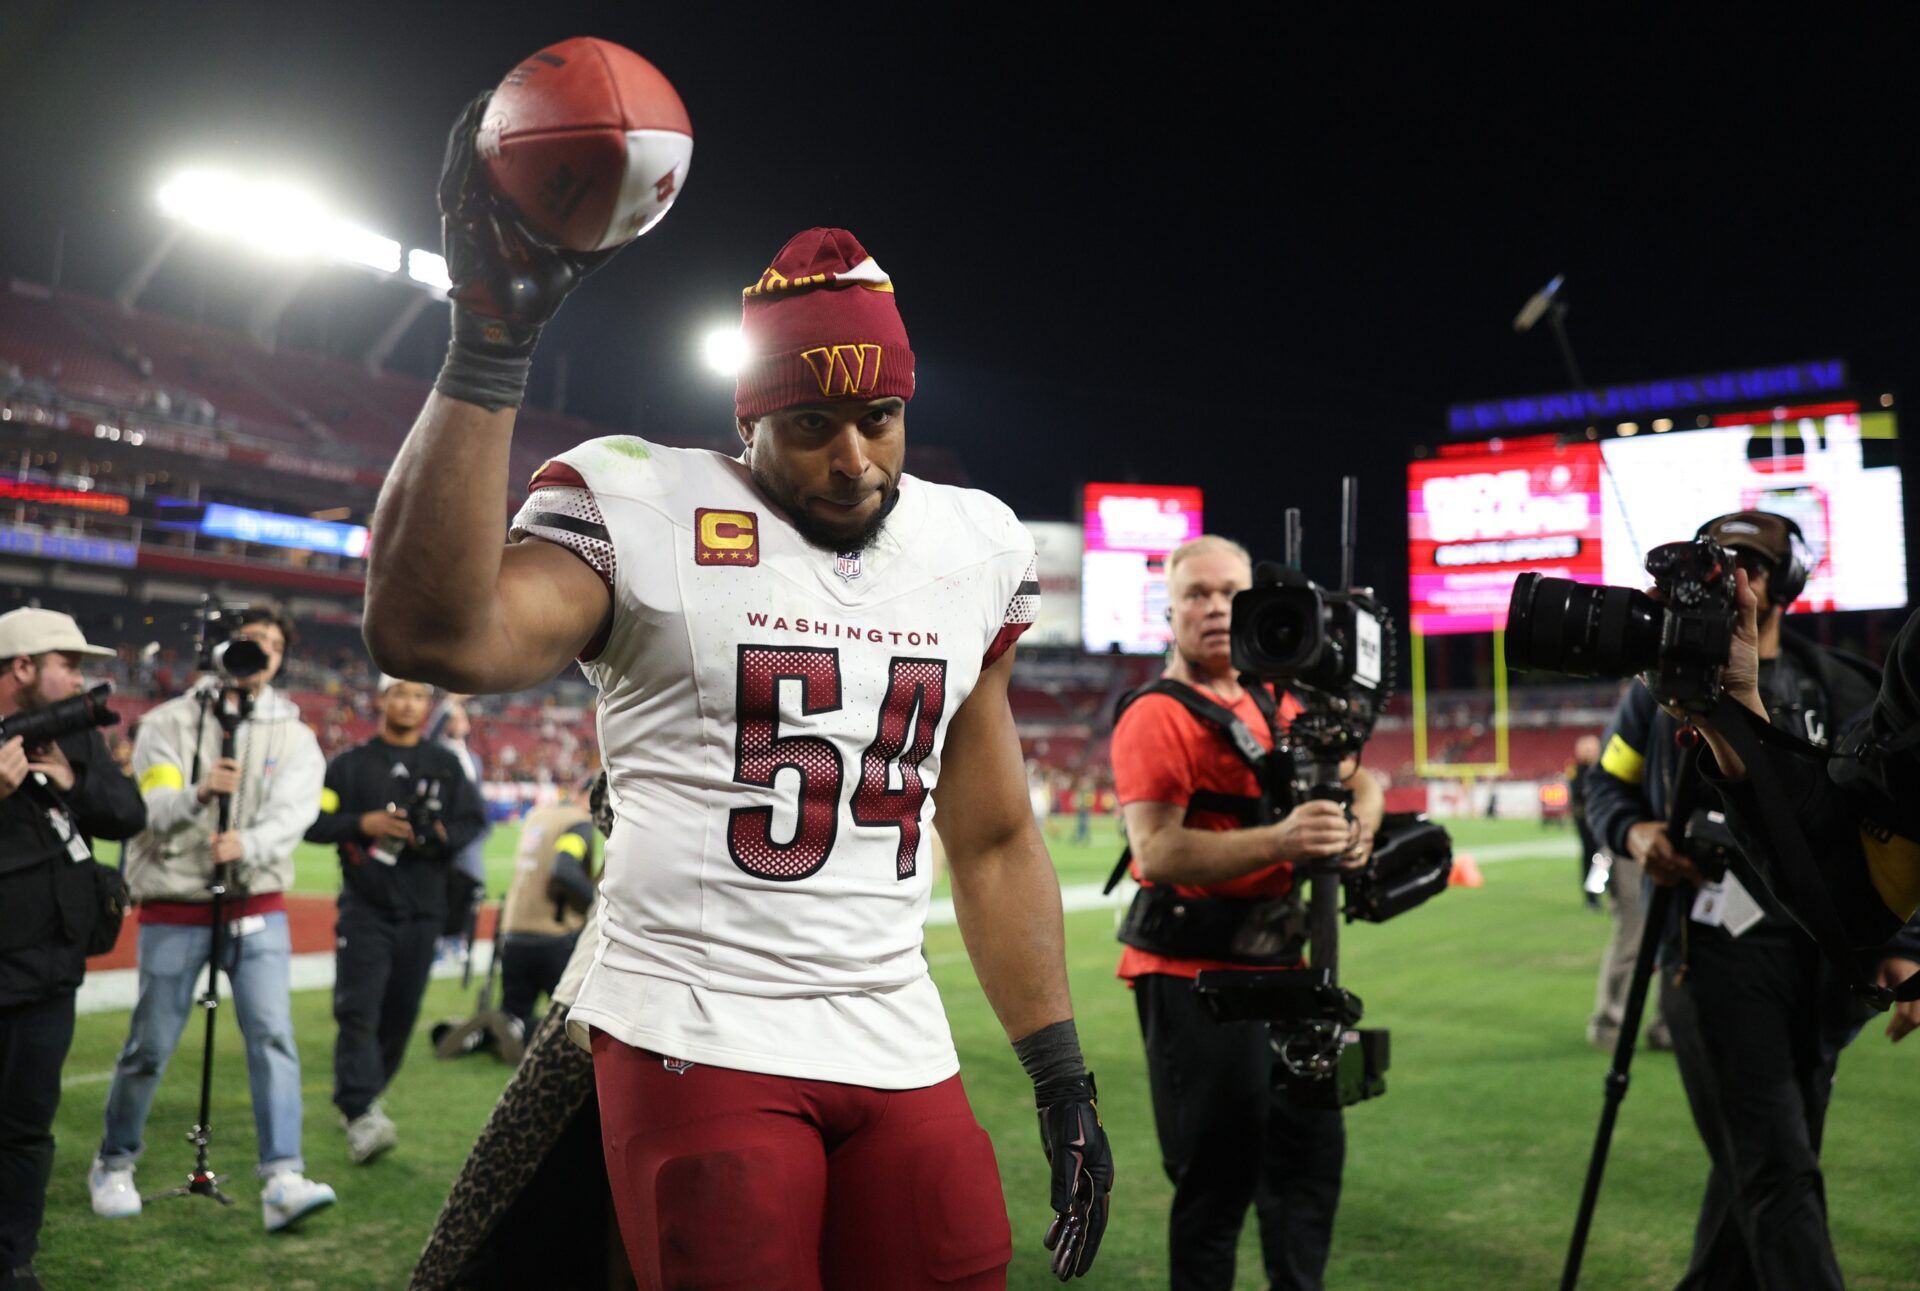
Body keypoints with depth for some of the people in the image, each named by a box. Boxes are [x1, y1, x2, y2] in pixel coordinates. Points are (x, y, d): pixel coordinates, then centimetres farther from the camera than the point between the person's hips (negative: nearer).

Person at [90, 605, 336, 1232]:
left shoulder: (294, 735, 5)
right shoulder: (169, 722, 2)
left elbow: (294, 811, -10)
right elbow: (147, 811, -8)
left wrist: (247, 844, -30)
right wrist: (198, 793, -30)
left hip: (257, 905, 1)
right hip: (175, 906, -1)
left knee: (273, 1035, -11)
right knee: (150, 1045, 5)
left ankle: (282, 1181, -15)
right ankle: (114, 1164, 30)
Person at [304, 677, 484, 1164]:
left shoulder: (446, 765, 11)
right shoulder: (351, 764, 8)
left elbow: (471, 821, 6)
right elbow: (313, 822, 1)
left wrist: (436, 836, -13)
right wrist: (363, 823, -14)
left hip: (422, 910, 2)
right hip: (365, 907, -2)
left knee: (400, 1013, 8)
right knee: (358, 1010, -12)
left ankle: (362, 1097, 26)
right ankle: (360, 1115, -16)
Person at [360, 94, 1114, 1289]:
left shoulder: (969, 553, 8)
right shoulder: (649, 517, -6)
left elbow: (995, 841, 13)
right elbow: (434, 632, -26)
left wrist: (1063, 1078, 11)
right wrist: (490, 347, -27)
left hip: (904, 1054, 5)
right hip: (699, 1044, -4)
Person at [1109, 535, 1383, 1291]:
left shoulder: (1280, 706, 12)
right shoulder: (1155, 717, -12)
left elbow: (1358, 782, 16)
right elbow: (1157, 852, -23)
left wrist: (1358, 820, -8)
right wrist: (1280, 841, -34)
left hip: (1281, 965, 8)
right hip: (1194, 976, -8)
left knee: (1312, 1152, 17)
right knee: (1218, 1177, -1)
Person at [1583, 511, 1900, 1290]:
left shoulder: (1839, 690, 8)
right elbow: (1607, 785, 14)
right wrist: (1636, 833, -9)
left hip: (1815, 956, 3)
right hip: (1714, 945, -3)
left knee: (1756, 1165, 12)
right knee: (1777, 1174, -9)